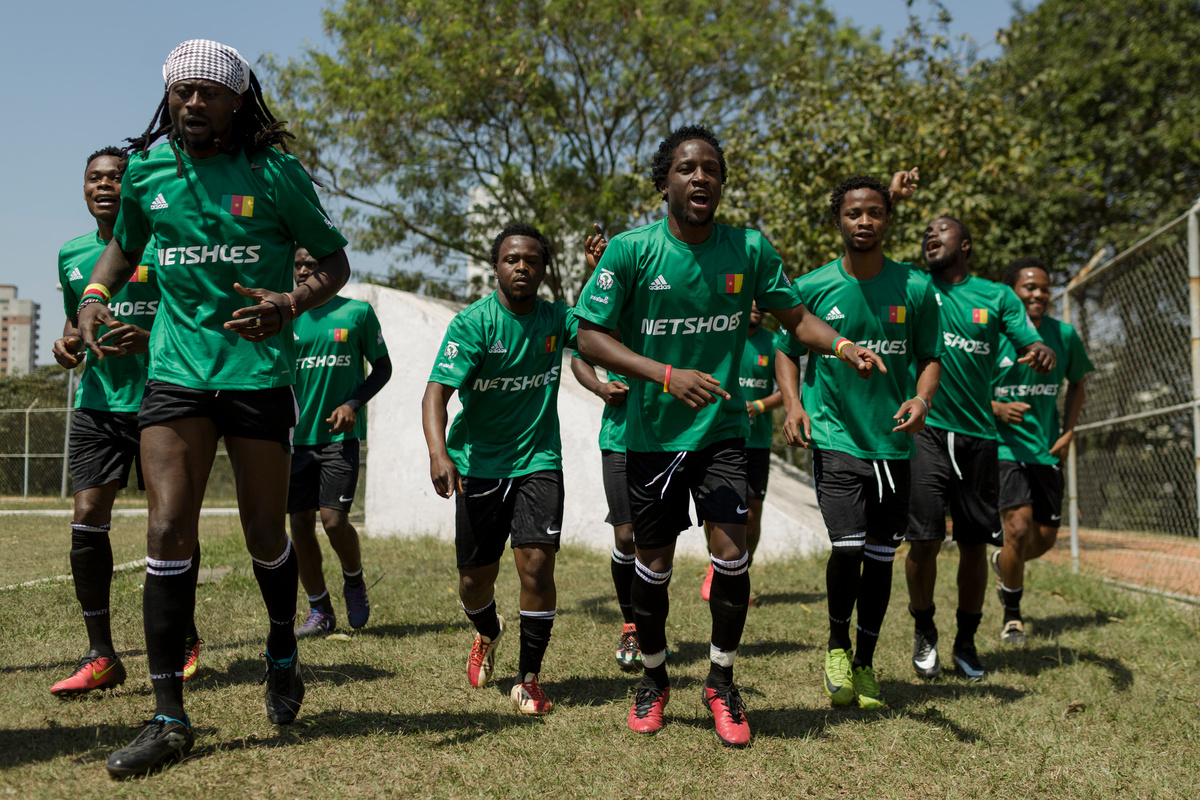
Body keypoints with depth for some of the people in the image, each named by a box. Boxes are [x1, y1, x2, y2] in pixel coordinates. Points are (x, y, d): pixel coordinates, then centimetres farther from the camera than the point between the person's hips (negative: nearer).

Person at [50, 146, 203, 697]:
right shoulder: (71, 255, 13)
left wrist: (149, 340, -21)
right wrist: (68, 342, 5)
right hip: (98, 403, 4)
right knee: (87, 516, -8)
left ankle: (184, 636, 23)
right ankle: (100, 655, 1)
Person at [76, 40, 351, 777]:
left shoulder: (275, 174, -4)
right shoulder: (146, 168, 6)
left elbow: (335, 262, 2)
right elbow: (126, 243, 24)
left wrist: (289, 305, -17)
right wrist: (95, 295, 4)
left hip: (259, 370, -2)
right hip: (176, 370, 3)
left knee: (265, 533, 6)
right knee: (169, 529, -7)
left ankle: (283, 655, 36)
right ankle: (169, 717, -1)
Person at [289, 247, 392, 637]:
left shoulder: (357, 312, 0)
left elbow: (382, 367, 7)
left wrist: (354, 403, -9)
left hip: (339, 433, -3)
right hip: (295, 435, 3)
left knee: (334, 520, -11)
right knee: (300, 525, 3)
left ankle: (354, 581, 21)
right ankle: (320, 612, 17)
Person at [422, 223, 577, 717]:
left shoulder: (556, 319, 1)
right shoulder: (473, 322, -12)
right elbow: (437, 390, -20)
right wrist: (438, 452, -38)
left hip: (538, 461, 1)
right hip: (479, 461, -1)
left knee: (536, 561, -14)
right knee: (475, 579, 6)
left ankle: (529, 677, 3)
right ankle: (488, 633, 42)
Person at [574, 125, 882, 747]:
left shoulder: (749, 248, -4)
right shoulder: (631, 250, -11)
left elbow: (793, 316, 7)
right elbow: (590, 336, -12)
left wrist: (842, 346, -13)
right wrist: (667, 375, -24)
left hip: (722, 427, 1)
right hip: (652, 432, -1)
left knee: (731, 551, -10)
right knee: (653, 563, 9)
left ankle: (721, 682, 13)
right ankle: (653, 678, 34)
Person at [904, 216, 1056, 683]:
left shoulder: (996, 296, 8)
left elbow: (1034, 346, 3)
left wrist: (1043, 355, -22)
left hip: (977, 434, 2)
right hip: (925, 430, -2)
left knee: (974, 544, 6)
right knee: (924, 540, -8)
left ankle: (966, 643, 24)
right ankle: (924, 633, 17)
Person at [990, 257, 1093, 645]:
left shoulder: (1064, 335, 3)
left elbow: (1076, 384, 19)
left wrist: (1068, 431, 7)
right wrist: (996, 409, -17)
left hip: (1047, 450, 5)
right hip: (1003, 446, -4)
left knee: (1045, 538, 5)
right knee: (1020, 529, -18)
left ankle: (1001, 562, 41)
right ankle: (1011, 615, 5)